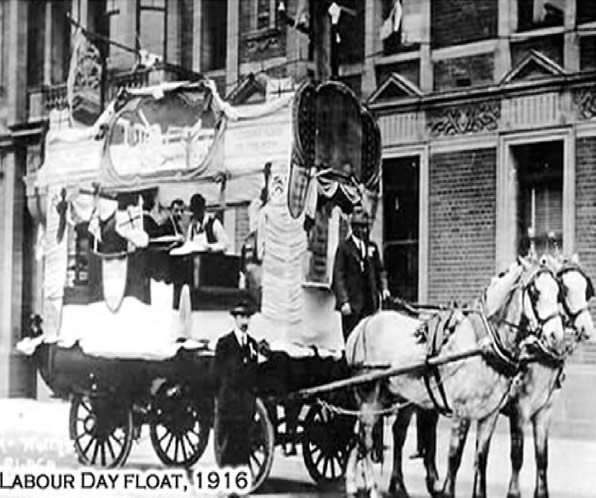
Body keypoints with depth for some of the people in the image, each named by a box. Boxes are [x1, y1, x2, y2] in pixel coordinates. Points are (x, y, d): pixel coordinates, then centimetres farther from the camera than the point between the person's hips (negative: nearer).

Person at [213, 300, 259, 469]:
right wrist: (218, 396, -4)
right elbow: (217, 372, 1)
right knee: (225, 437, -4)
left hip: (247, 397, 4)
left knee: (243, 437, 3)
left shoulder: (253, 344, 14)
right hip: (228, 396, -4)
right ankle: (224, 467, 0)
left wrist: (253, 395, 9)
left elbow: (254, 371, 16)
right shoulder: (224, 343, 1)